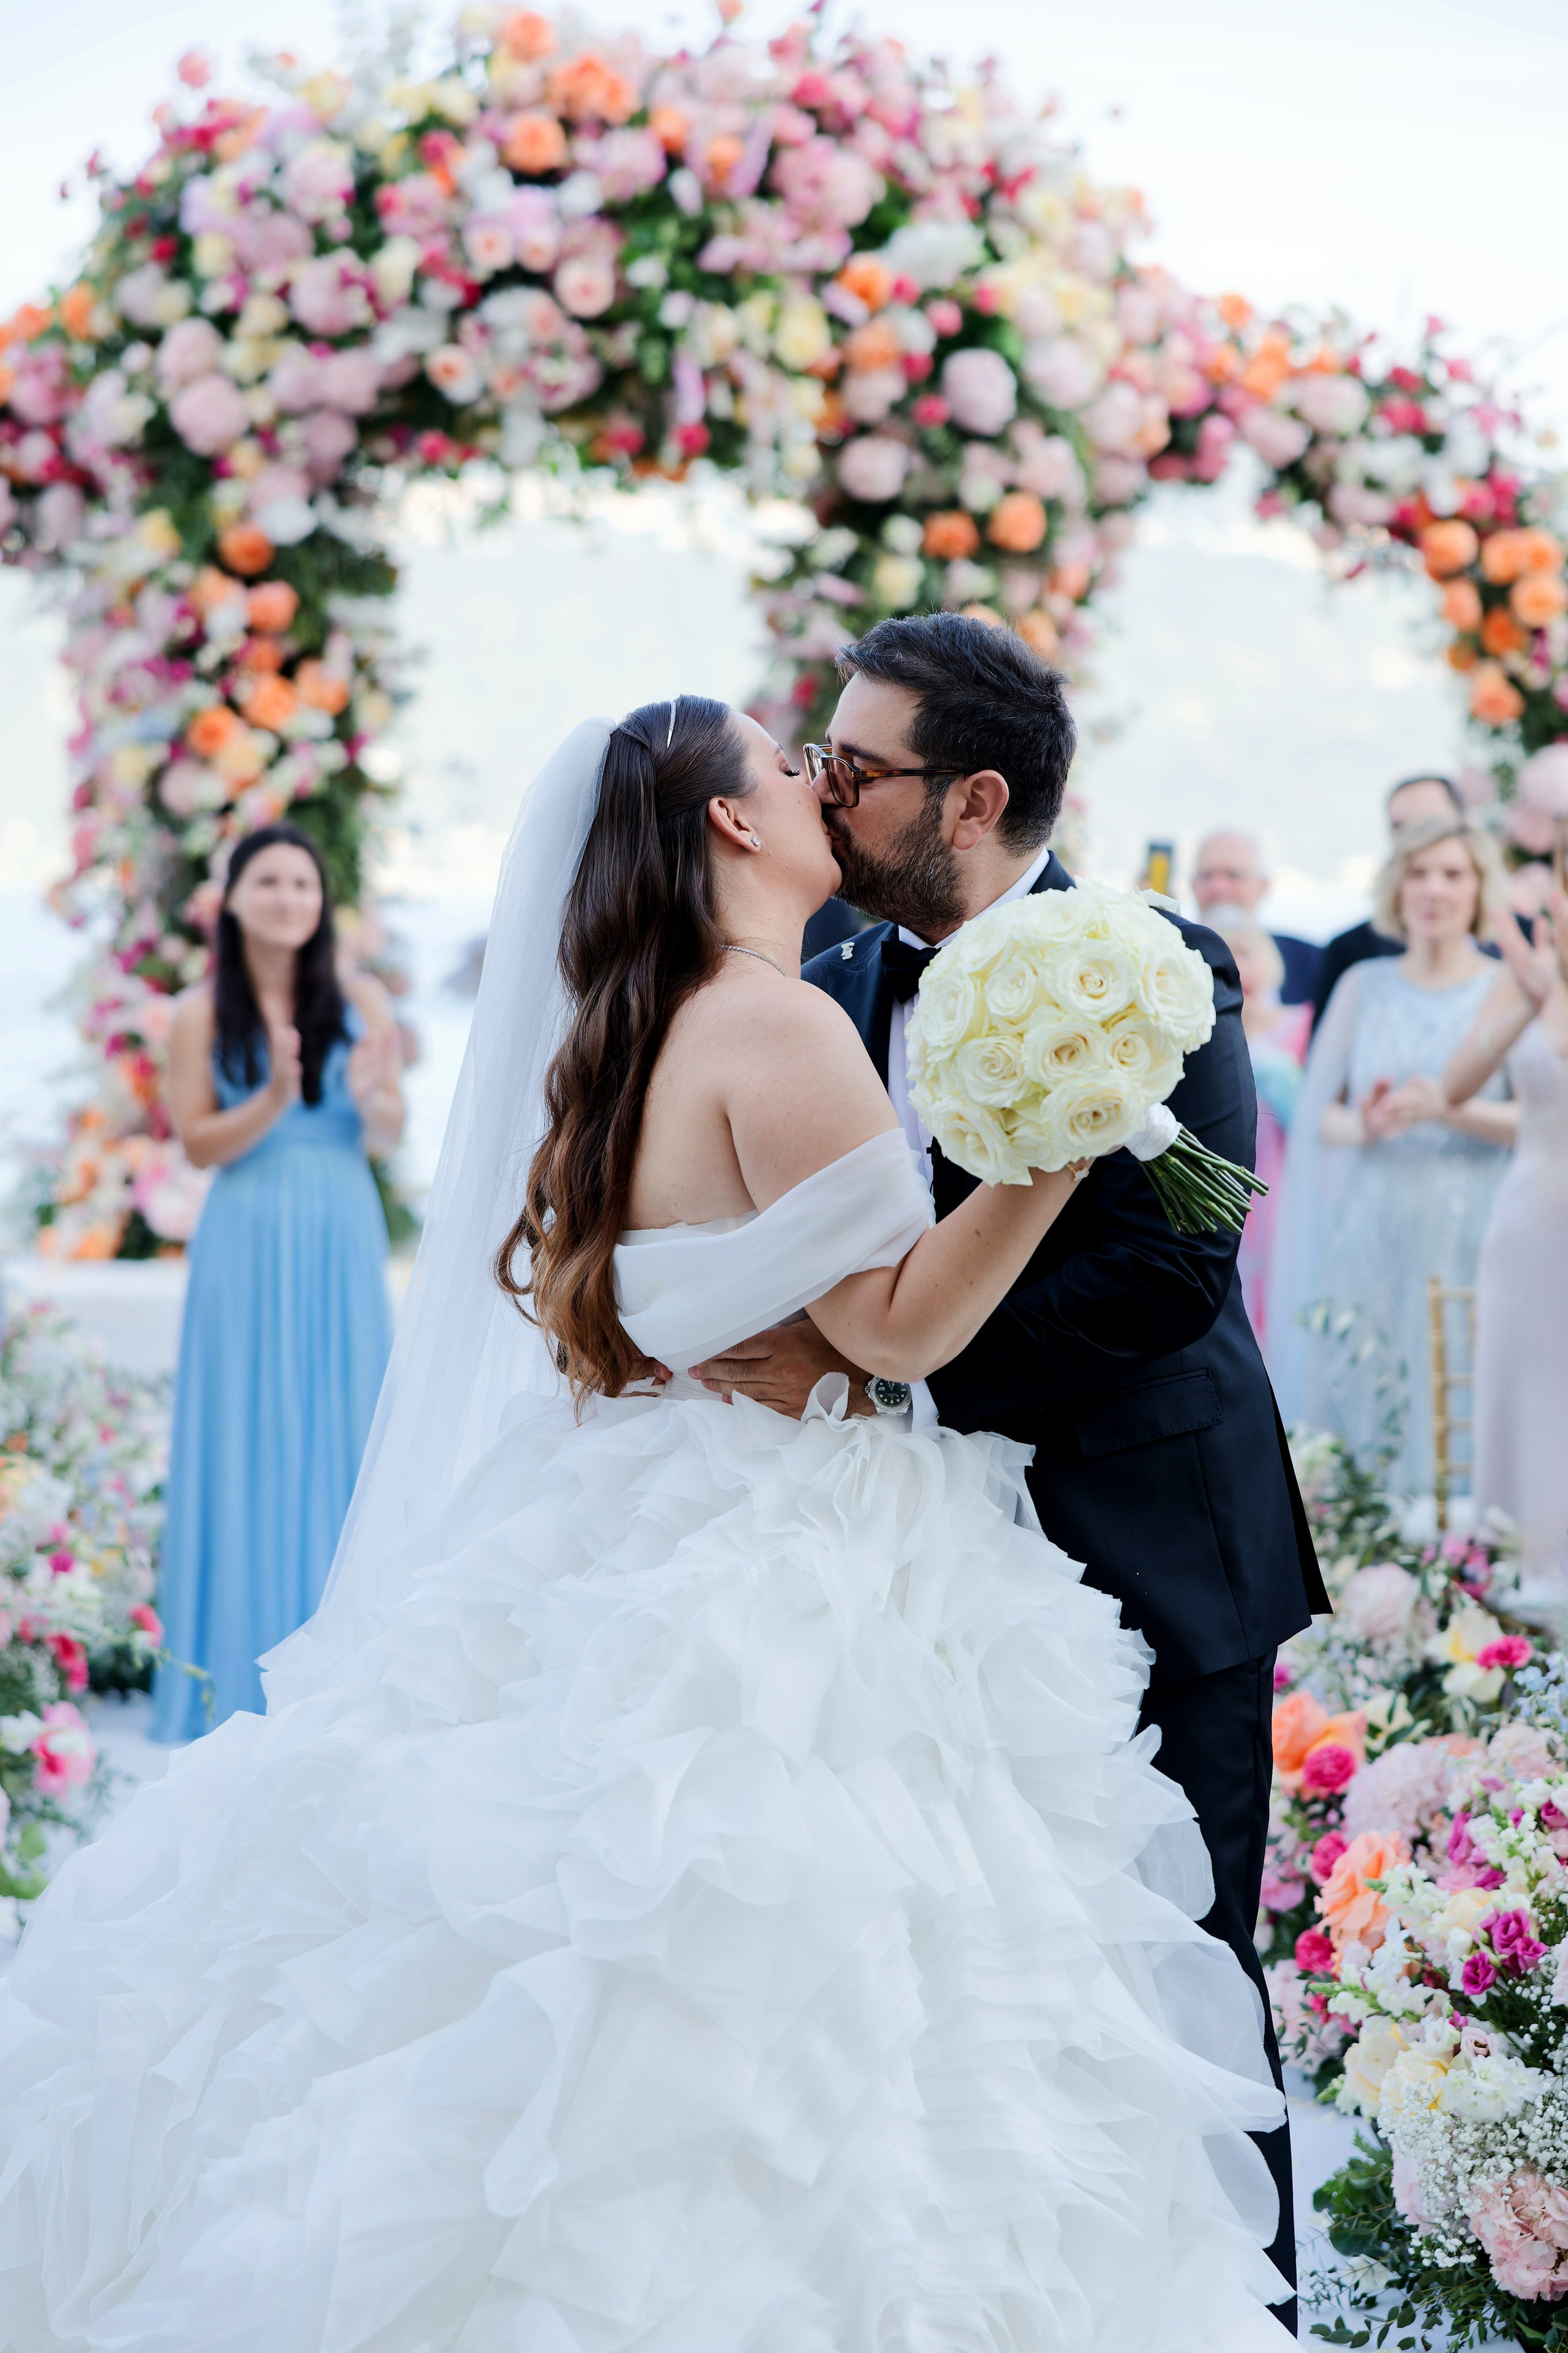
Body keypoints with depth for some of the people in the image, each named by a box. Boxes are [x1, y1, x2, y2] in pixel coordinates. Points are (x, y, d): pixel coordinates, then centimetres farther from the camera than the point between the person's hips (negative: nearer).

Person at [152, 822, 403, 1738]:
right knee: (248, 1440, 0)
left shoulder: (363, 1001, 3)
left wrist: (370, 1095, -18)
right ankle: (245, 1669, 7)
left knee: (342, 1431, 3)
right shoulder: (202, 1013, 1)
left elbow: (392, 1136, 4)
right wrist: (275, 1098, -17)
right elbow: (201, 1143, -1)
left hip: (342, 1242, 1)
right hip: (247, 1244, -1)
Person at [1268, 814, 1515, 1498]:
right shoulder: (1364, 985, 11)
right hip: (1370, 1235, 2)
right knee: (1358, 1407, -1)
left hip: (1466, 1236, -2)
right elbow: (1315, 1113, 10)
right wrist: (1362, 1127, -11)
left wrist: (1449, 1109, -18)